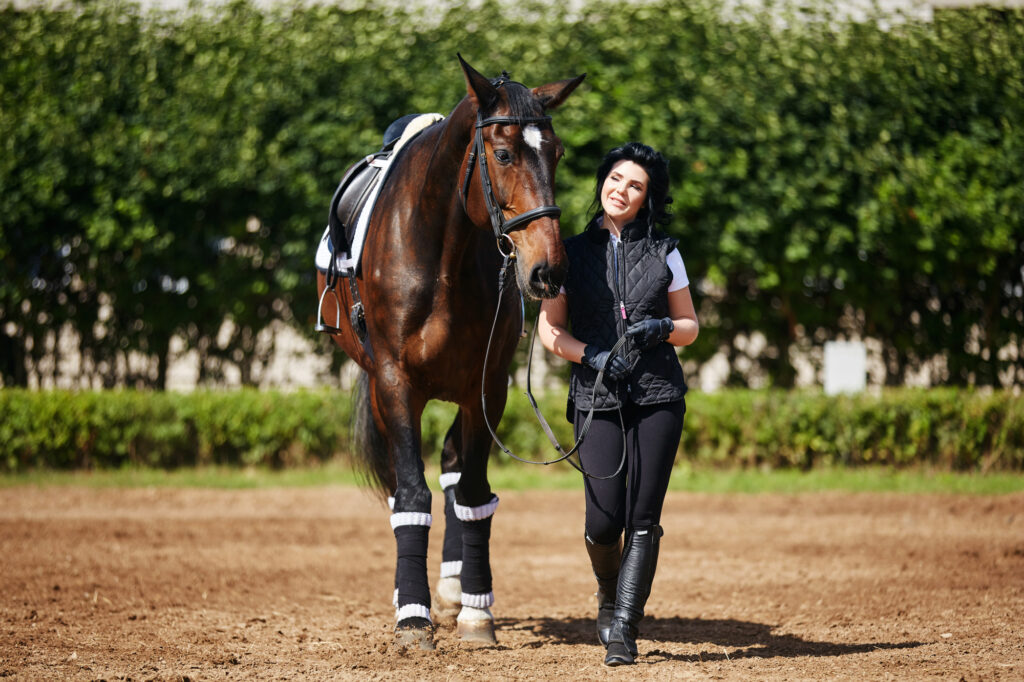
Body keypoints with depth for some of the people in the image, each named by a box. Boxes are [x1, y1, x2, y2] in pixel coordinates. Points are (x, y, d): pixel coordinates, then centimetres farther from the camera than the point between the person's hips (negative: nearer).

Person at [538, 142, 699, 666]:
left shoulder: (663, 253, 9)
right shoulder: (573, 252, 8)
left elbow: (690, 326, 14)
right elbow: (551, 328, 7)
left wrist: (662, 328, -9)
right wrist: (591, 356, -11)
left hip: (659, 394, 1)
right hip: (597, 395, 0)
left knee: (643, 519, -7)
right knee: (604, 519, -9)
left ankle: (623, 630, -7)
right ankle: (609, 593, 23)